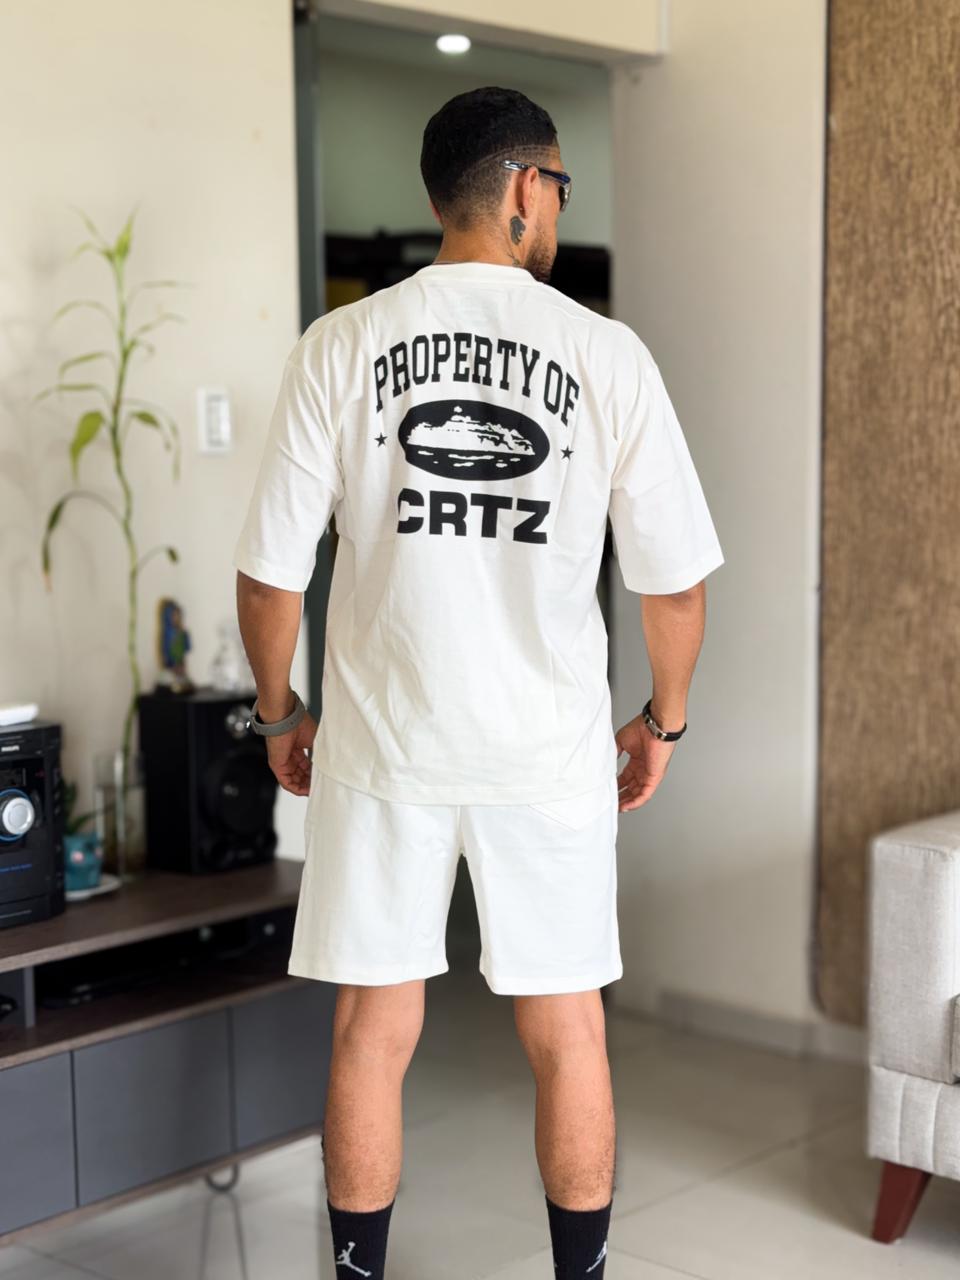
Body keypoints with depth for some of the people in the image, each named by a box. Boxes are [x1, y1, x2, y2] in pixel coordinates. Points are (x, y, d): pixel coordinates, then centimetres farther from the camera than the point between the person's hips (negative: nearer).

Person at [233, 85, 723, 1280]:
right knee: (566, 1035, 14)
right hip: (551, 748, 0)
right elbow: (675, 583, -3)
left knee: (373, 1033, 12)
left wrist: (279, 712, 12)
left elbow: (269, 572, -4)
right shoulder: (608, 354, -6)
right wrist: (663, 720, 13)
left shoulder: (342, 344, -5)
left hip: (381, 743, 1)